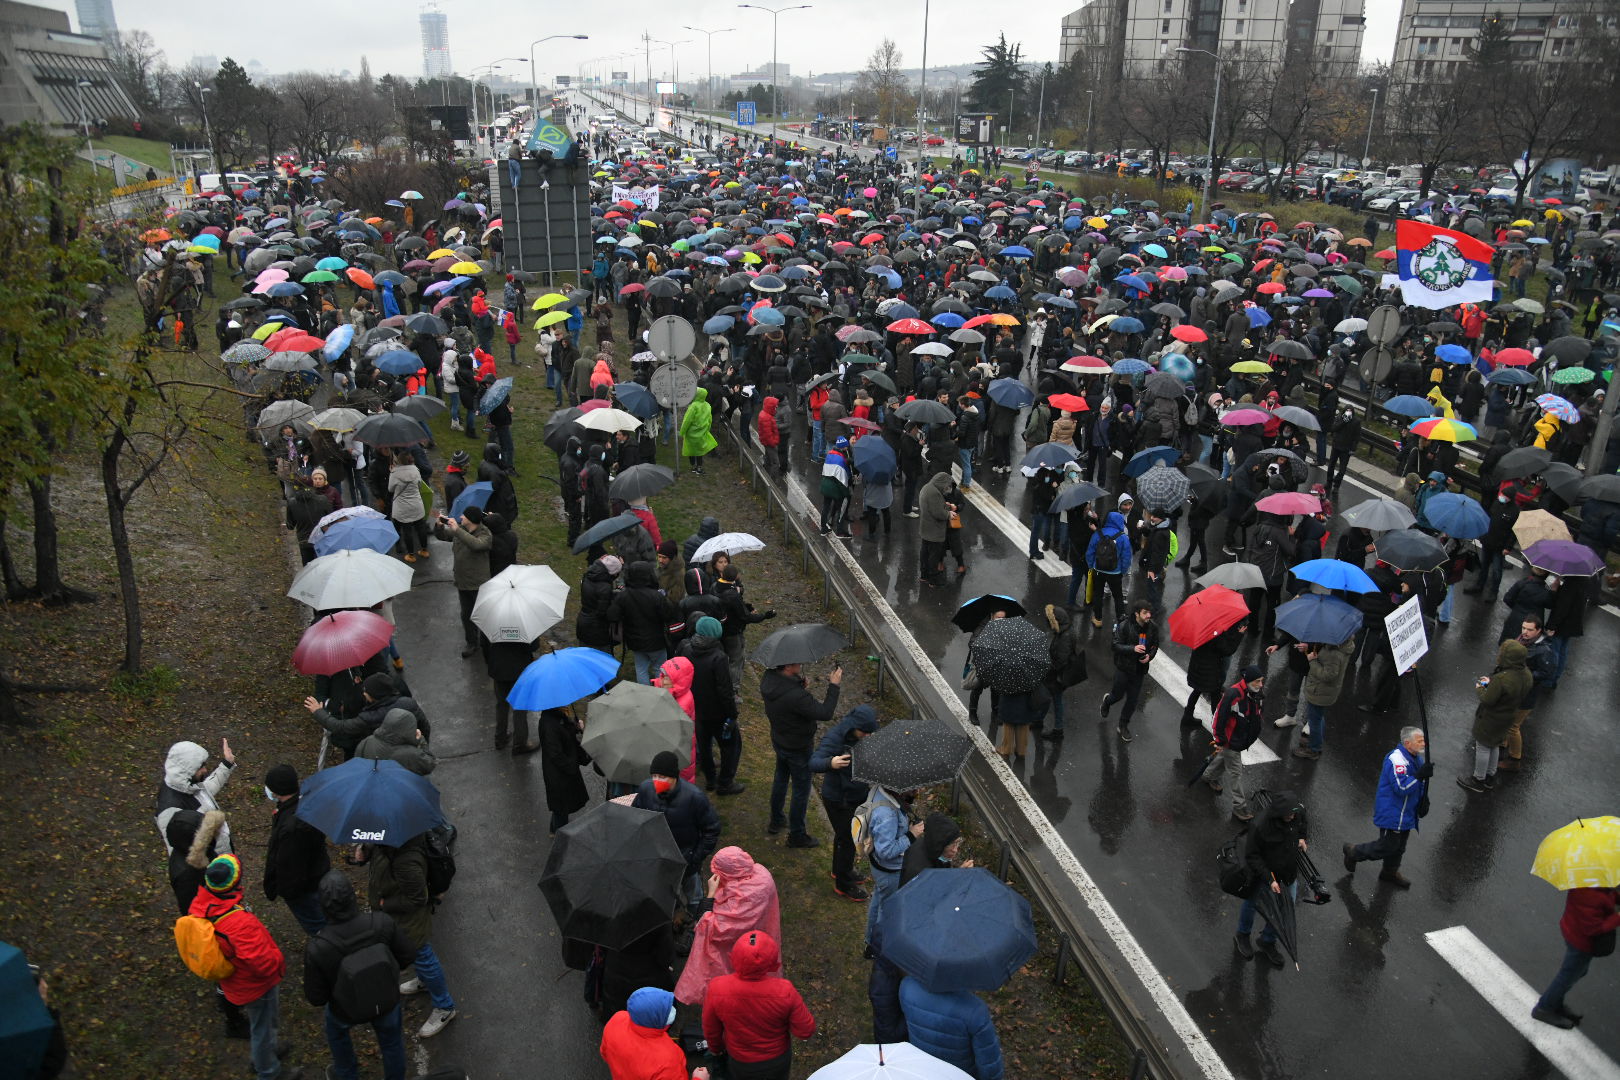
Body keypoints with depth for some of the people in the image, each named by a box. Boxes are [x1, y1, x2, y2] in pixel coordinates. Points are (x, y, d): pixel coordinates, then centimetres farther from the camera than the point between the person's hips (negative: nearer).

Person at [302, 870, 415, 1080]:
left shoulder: (316, 949, -36)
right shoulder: (382, 923, -32)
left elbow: (316, 999, -21)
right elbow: (407, 956, -15)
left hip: (347, 1008, 0)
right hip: (386, 1000, 0)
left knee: (336, 1026, 36)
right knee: (391, 1040, 31)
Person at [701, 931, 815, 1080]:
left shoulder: (717, 989, -32)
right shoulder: (784, 991, -35)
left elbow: (710, 1030, -12)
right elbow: (806, 1031, -21)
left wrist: (716, 1048, 10)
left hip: (739, 1062, 0)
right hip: (778, 1060, 0)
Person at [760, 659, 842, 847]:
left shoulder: (768, 679, -14)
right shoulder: (795, 696, -40)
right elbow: (825, 713, -34)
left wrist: (801, 688, -7)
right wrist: (834, 685, -26)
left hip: (778, 741, 8)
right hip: (798, 748, -8)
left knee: (780, 779, 29)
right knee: (801, 790, 13)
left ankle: (775, 821, 49)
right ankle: (797, 835, 30)